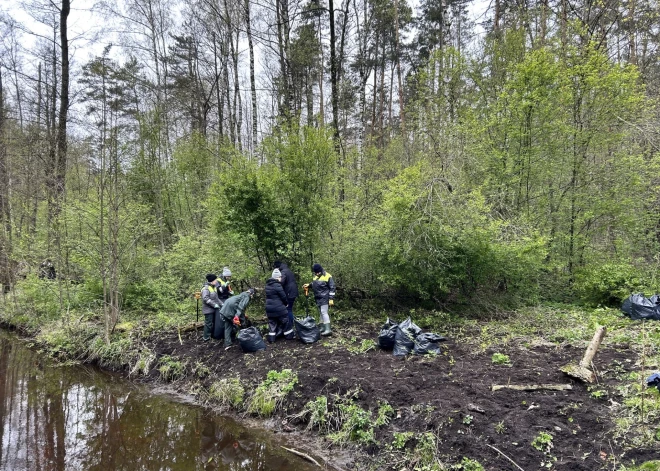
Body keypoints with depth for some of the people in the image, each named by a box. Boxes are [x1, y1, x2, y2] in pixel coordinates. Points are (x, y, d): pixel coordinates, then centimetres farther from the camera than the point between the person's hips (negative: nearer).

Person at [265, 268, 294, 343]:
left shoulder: (268, 285, 7)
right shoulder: (277, 285, -18)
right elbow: (283, 296, -12)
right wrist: (285, 303, 8)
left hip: (269, 308, 7)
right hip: (278, 308, -7)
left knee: (272, 323, 14)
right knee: (286, 321, 9)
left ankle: (271, 338, 13)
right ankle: (289, 336, 18)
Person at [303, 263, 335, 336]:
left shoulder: (327, 276, -15)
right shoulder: (316, 276, 9)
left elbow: (332, 288, -13)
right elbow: (314, 285, 24)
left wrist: (331, 299, -16)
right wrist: (309, 285, 4)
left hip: (325, 298, -8)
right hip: (318, 298, 8)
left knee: (324, 312, -12)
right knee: (321, 313, 14)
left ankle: (328, 329, -11)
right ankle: (323, 328, 23)